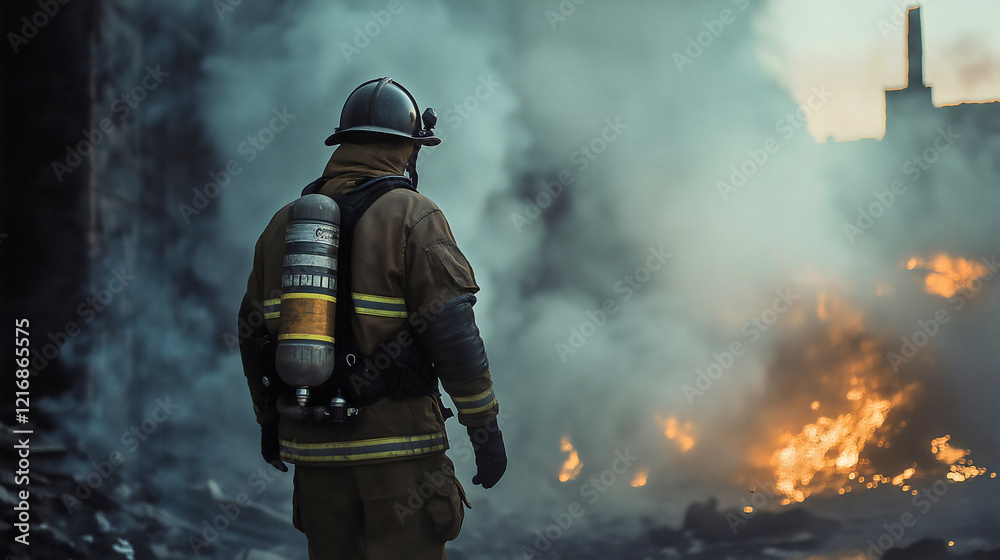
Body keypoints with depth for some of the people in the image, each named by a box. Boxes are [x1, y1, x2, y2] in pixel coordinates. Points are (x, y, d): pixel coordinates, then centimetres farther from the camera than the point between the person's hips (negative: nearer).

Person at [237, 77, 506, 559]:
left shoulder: (284, 223, 10)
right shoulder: (413, 217, -7)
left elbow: (255, 334, 15)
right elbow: (452, 332, -13)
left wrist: (268, 420, 27)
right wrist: (485, 427, -7)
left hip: (314, 446, 6)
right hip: (396, 443, -5)